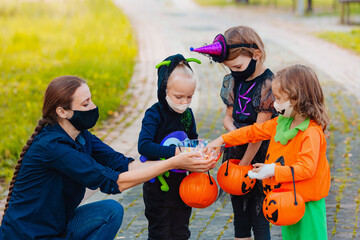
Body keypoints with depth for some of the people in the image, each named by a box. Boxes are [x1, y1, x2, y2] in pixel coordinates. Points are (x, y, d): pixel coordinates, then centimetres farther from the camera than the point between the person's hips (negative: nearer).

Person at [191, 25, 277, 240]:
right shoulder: (232, 81, 4)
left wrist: (243, 165, -12)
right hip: (236, 151, 6)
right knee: (240, 215, 14)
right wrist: (234, 133, -11)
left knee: (258, 217, 0)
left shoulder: (268, 85, -17)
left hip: (259, 154, -6)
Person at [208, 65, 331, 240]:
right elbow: (254, 131, 14)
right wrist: (222, 140, 11)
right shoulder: (281, 122, 6)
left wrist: (273, 171, -29)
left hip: (306, 203, -9)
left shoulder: (312, 133, -22)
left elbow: (306, 168, -28)